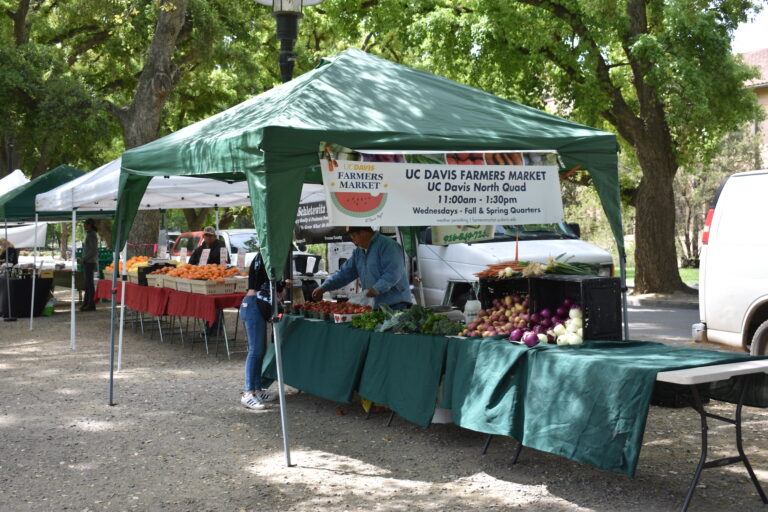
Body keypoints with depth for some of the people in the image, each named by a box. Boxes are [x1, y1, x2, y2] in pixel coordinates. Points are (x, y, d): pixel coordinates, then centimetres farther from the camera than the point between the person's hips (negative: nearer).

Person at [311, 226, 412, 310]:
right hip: (376, 305, 8)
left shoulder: (387, 245, -10)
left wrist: (377, 289, -31)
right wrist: (323, 288, 12)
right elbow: (345, 273, 20)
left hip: (396, 304, -8)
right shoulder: (359, 252, 19)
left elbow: (393, 272, -20)